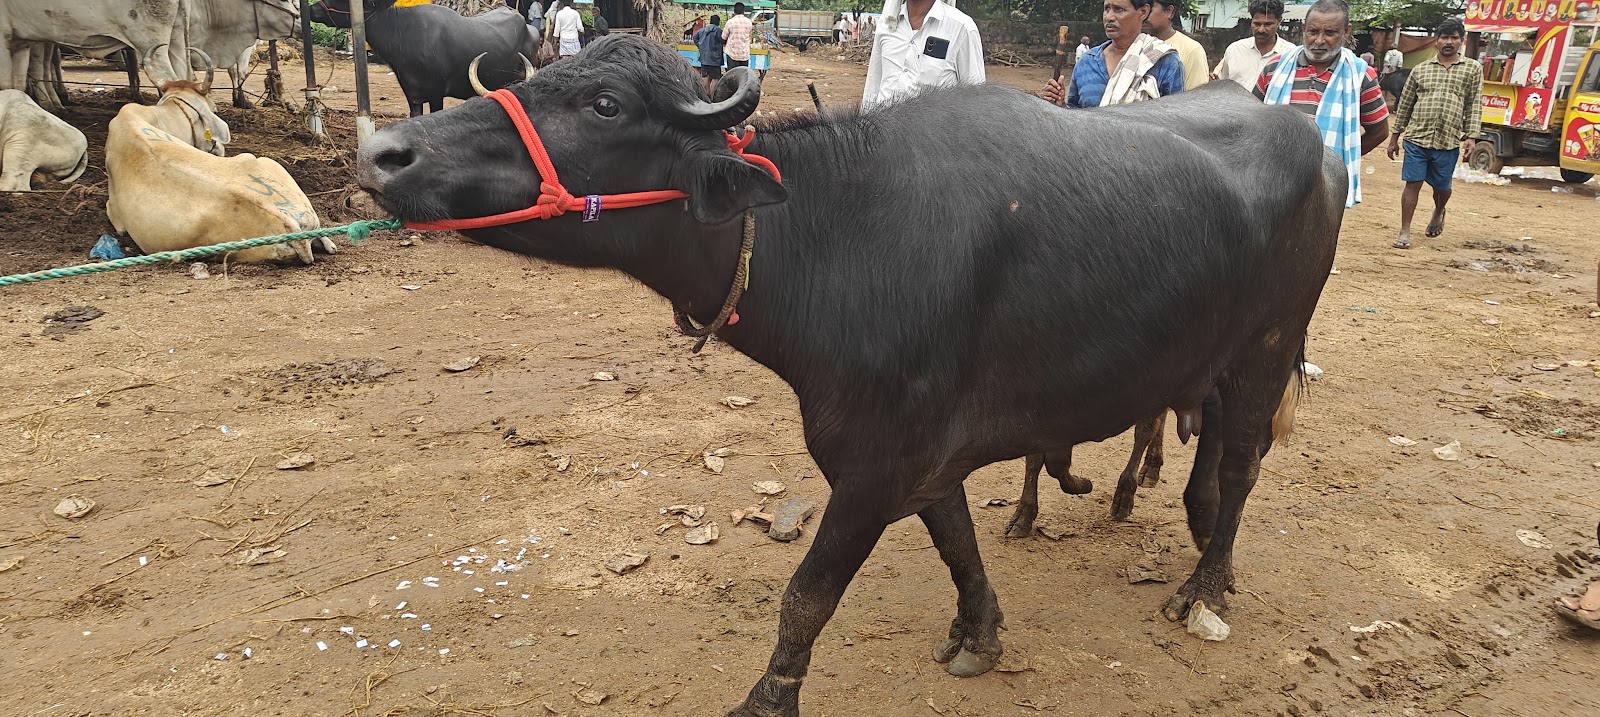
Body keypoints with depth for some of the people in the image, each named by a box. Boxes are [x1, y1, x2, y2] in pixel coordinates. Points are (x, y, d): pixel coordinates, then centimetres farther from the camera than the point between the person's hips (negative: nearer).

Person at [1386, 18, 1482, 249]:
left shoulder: (1473, 69, 7)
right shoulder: (1420, 70, 9)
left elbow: (1474, 106, 4)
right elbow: (1404, 104, 13)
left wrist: (1470, 137, -4)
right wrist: (1395, 137, 12)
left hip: (1449, 141, 0)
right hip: (1417, 137, 0)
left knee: (1441, 186, 12)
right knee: (1413, 184, -3)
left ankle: (1438, 213, 43)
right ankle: (1405, 232, 1)